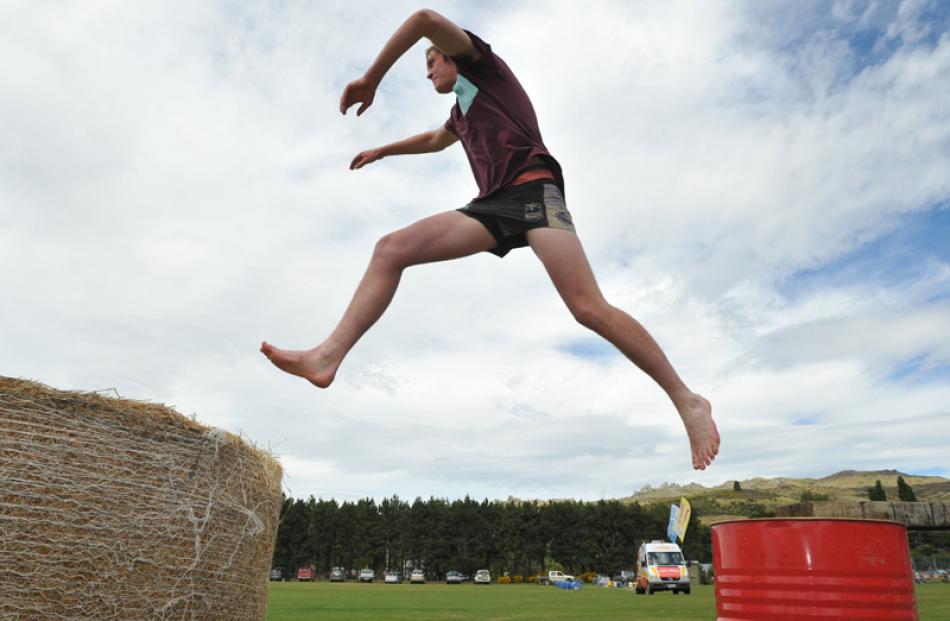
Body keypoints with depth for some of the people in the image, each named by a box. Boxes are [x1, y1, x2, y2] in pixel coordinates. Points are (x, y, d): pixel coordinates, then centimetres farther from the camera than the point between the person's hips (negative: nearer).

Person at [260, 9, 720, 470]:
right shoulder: (462, 108, 36)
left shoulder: (479, 62, 15)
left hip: (532, 189, -8)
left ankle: (686, 400, -11)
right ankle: (327, 357, -20)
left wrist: (371, 79, 2)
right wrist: (381, 152, 65)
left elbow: (427, 19, -2)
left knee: (589, 308, -23)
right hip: (493, 204, 8)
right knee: (391, 249, -9)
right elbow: (434, 141, 56)